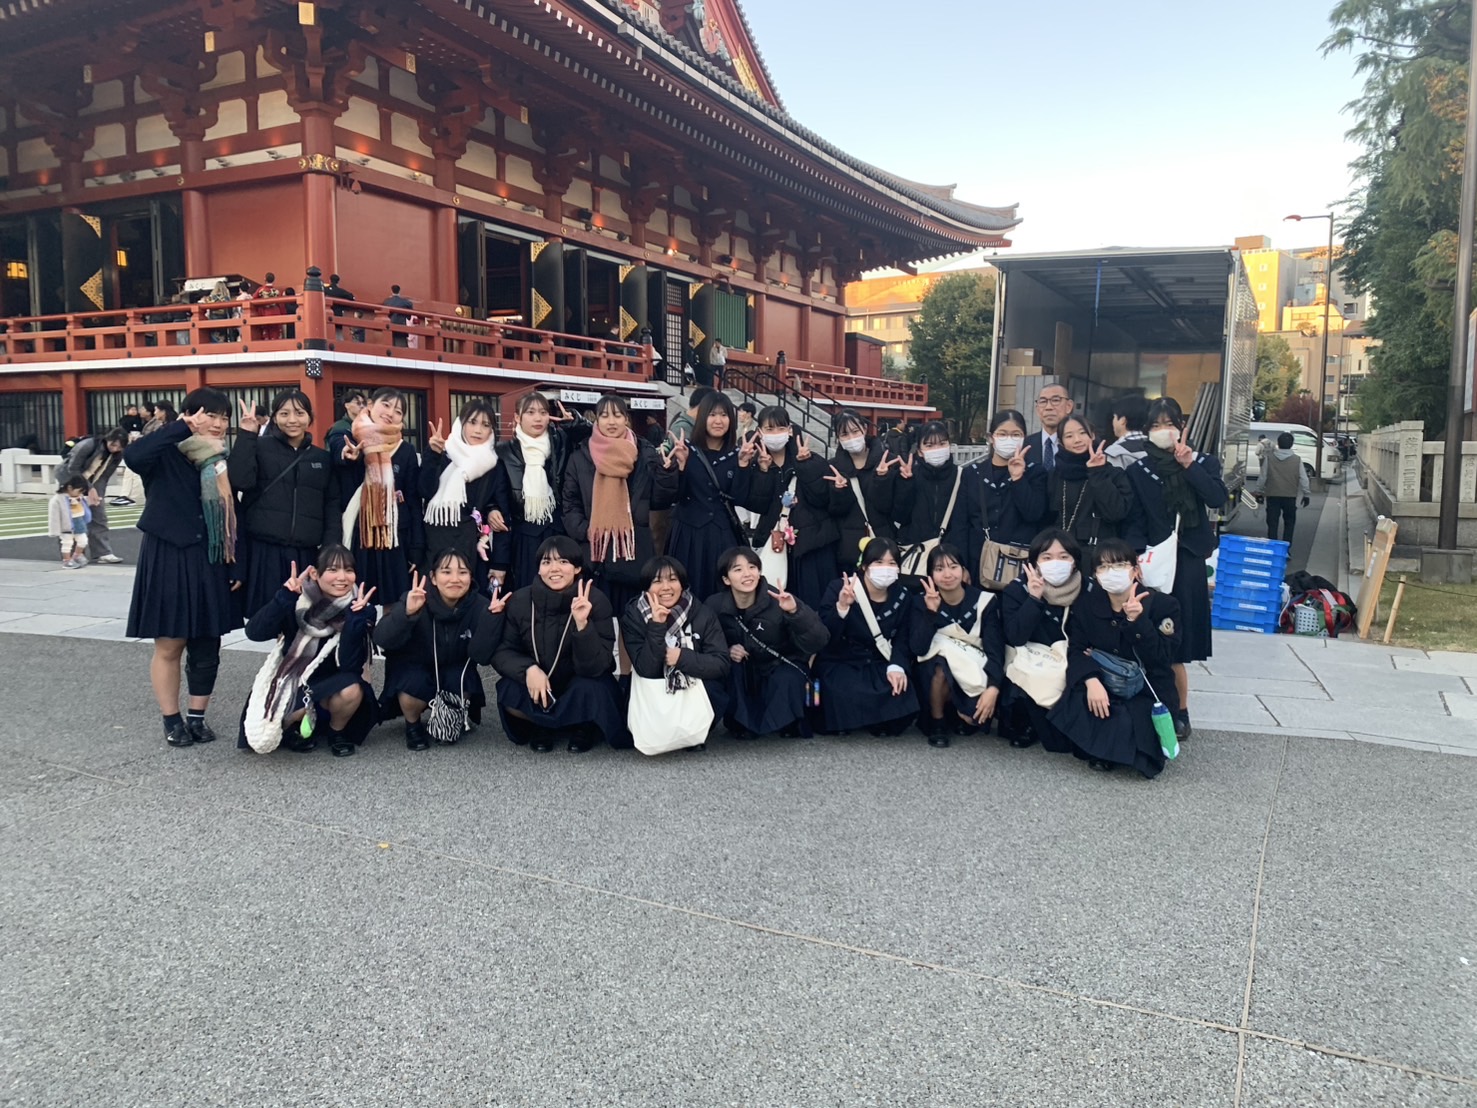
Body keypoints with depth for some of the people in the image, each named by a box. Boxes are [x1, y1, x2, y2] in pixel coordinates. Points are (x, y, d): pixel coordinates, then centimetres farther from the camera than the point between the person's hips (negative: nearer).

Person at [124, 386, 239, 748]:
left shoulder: (224, 460, 8)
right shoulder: (167, 454, -7)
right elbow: (133, 456, -31)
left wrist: (236, 563, 6)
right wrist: (181, 427, -26)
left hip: (210, 564, 5)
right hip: (169, 560, -5)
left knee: (207, 646, 9)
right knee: (169, 645, 4)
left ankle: (197, 717, 22)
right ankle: (172, 721, 16)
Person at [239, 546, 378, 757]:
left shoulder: (361, 609, -16)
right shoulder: (297, 601, -15)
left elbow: (350, 666, -25)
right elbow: (254, 633, -28)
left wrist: (356, 618, -34)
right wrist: (285, 596, -38)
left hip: (331, 686, 0)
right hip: (290, 684, 0)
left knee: (351, 690, -34)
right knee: (260, 738, -26)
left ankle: (337, 732, -2)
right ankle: (295, 726, 9)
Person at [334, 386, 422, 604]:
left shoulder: (406, 451, 4)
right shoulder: (347, 443, 3)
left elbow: (414, 501, 5)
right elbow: (338, 493, -1)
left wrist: (416, 550, 1)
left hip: (395, 541, 0)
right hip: (357, 539, 0)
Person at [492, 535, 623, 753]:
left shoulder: (595, 601, -22)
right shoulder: (520, 600, -14)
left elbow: (594, 667, -26)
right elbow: (501, 652, -9)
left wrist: (582, 623, -42)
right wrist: (528, 669, -29)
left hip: (581, 685, -2)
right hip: (536, 684, 2)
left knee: (589, 690, -35)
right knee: (509, 694, -29)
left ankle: (583, 727, 2)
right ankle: (543, 726, 5)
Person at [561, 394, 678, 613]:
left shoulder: (645, 455, 7)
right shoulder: (580, 457, 8)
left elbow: (660, 500, 3)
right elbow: (569, 504, 9)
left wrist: (667, 469, -12)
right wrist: (583, 530, -7)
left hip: (634, 551, 0)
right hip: (594, 553, 0)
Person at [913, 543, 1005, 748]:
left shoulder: (984, 601, -10)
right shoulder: (924, 603, -7)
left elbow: (995, 649, -17)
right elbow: (919, 649, -20)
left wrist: (993, 688, -33)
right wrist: (931, 612, -32)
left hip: (974, 674, 0)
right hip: (934, 675, 0)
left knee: (990, 702, -29)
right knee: (941, 665, -34)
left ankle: (964, 716, 7)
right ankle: (937, 722, -10)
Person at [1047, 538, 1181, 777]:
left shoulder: (1163, 605, -10)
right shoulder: (1086, 601, -2)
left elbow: (1161, 660, -18)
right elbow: (1076, 648, -8)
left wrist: (1137, 621, -30)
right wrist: (1091, 681, -27)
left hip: (1146, 693, -2)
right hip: (1102, 685, 2)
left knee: (1133, 729, -29)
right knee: (1073, 708, -28)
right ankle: (1100, 748, 4)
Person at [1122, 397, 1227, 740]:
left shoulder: (1203, 462, 9)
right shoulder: (1138, 471, 8)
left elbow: (1217, 498, -9)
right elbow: (1134, 522, 3)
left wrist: (1190, 465, -13)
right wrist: (1141, 554, -12)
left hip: (1187, 560, 0)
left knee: (1176, 641, -3)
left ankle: (1179, 711, 7)